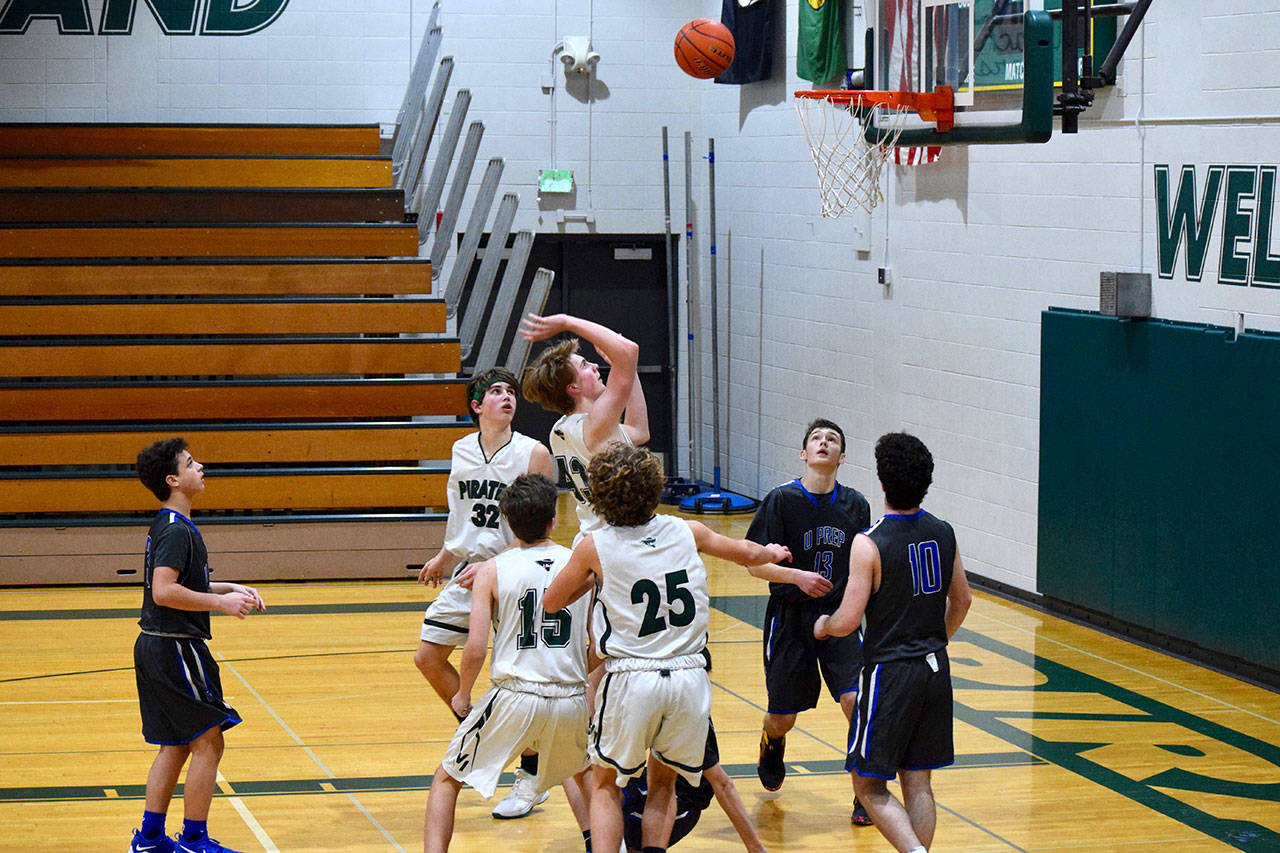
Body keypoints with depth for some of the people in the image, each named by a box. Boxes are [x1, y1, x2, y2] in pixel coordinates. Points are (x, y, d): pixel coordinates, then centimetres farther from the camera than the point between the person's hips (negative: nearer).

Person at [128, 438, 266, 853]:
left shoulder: (166, 527, 14)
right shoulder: (176, 531, -17)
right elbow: (164, 592, -26)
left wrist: (231, 588, 15)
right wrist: (222, 602, -20)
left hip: (155, 647, 10)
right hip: (175, 647, -10)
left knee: (175, 747, 15)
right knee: (208, 743, -4)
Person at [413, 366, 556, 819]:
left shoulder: (533, 453, -12)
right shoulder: (461, 450, 4)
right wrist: (445, 555, 28)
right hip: (468, 569, 6)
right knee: (428, 657, 6)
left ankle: (531, 780, 11)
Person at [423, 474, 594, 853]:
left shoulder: (492, 570, -3)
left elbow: (475, 650, -7)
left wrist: (462, 695, 10)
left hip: (514, 698, -3)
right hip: (572, 699, 3)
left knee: (447, 780, 14)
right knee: (577, 769, 36)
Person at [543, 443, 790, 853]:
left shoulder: (595, 547, -3)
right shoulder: (687, 532, 4)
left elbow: (551, 602, 11)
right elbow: (747, 553, 21)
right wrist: (773, 553, 42)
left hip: (630, 680, -2)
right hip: (689, 677, 2)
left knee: (606, 785, 16)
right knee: (663, 784, 22)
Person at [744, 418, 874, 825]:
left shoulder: (855, 504, 0)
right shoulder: (782, 499, -9)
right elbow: (754, 563, -9)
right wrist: (797, 576, -22)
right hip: (790, 619, -1)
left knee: (857, 702, -17)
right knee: (782, 717, 8)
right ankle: (771, 746, 47)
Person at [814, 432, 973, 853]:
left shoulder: (869, 544, -17)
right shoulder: (943, 533, 2)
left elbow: (848, 621, -17)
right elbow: (961, 600, 14)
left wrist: (823, 625, 5)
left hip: (890, 673, -6)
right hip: (935, 670, 6)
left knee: (869, 786, 3)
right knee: (918, 783, 13)